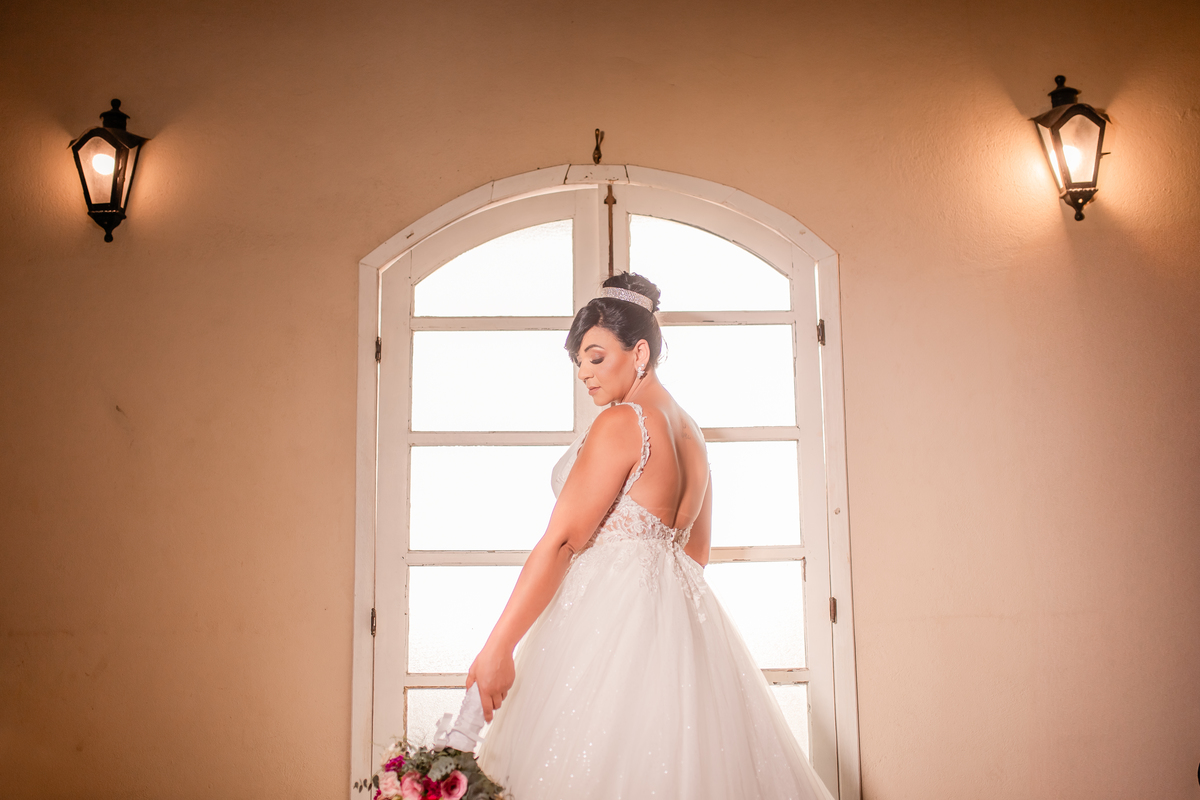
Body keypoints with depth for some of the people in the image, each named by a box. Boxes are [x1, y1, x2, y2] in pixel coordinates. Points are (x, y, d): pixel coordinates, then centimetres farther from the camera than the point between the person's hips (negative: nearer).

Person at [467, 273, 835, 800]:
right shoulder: (690, 433, 15)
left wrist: (497, 648, -16)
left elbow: (561, 542, -16)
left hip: (610, 615, -9)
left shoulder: (622, 422, -11)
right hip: (679, 609, 9)